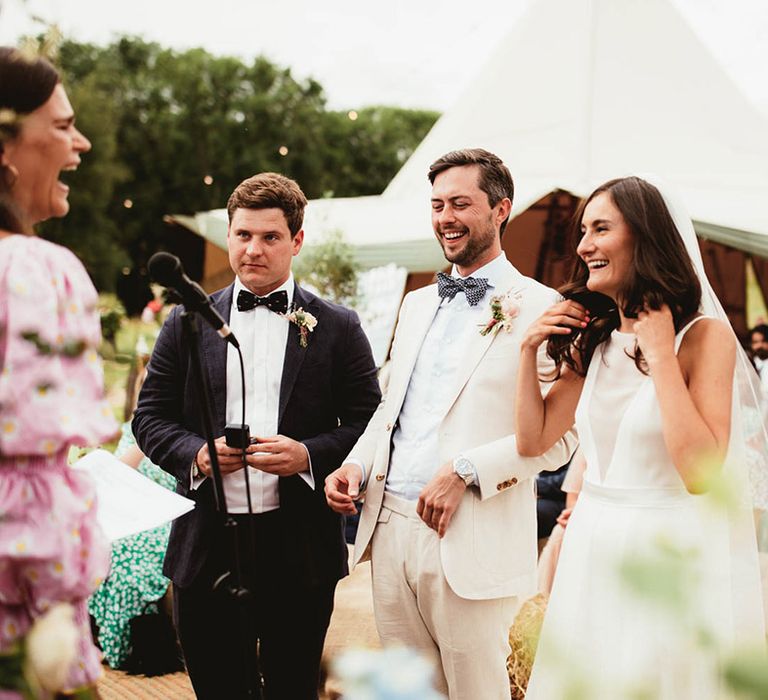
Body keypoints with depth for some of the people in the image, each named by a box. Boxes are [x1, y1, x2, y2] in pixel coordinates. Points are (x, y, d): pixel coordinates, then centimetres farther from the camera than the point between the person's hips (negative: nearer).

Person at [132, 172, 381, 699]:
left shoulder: (338, 328, 3)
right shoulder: (188, 323, 7)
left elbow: (369, 424, 1)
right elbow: (150, 416, 8)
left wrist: (308, 455, -16)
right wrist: (195, 452, -11)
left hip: (300, 550, -1)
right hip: (208, 547, 1)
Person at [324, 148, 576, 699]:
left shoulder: (537, 307, -6)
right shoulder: (417, 304, 16)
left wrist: (466, 472, -21)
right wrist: (357, 465, 4)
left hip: (470, 543, -6)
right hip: (390, 528, 6)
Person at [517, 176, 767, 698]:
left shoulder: (704, 336, -13)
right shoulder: (595, 341, 7)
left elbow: (701, 473, -24)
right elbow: (534, 440, 7)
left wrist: (660, 353, -22)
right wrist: (529, 350, -2)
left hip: (669, 556, -6)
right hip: (593, 552, 6)